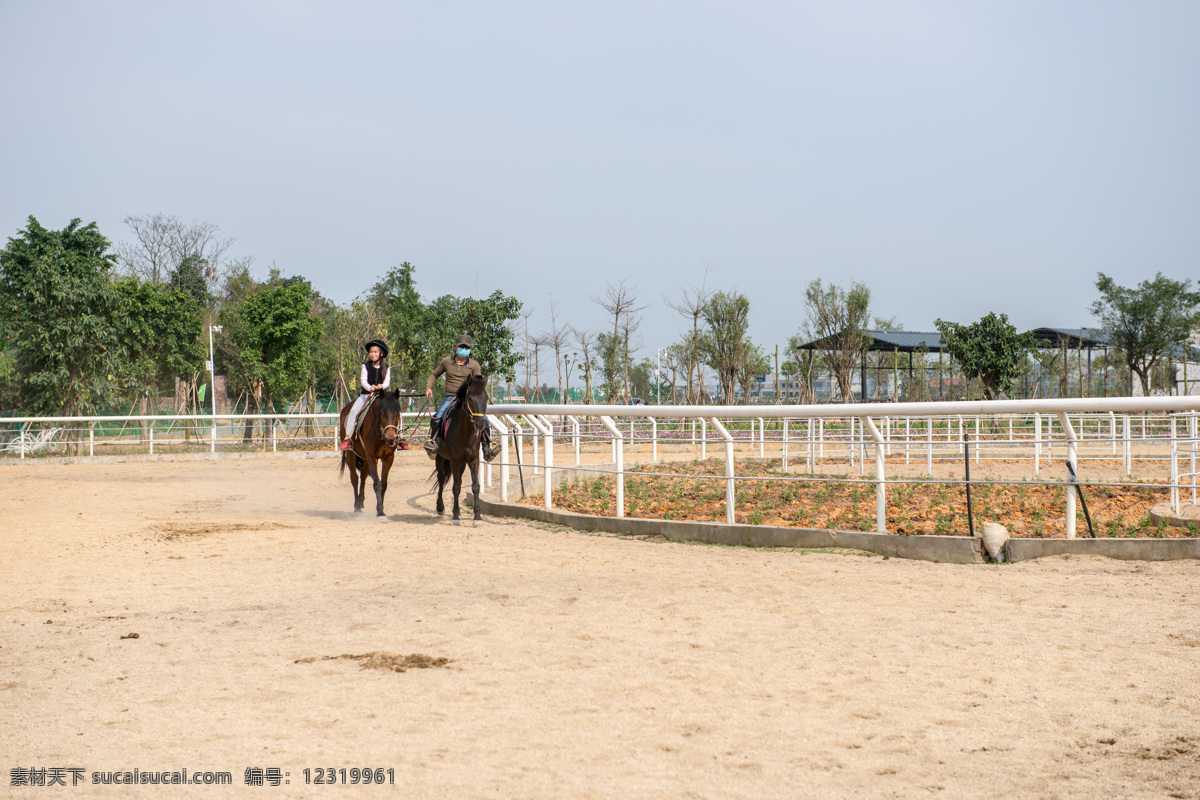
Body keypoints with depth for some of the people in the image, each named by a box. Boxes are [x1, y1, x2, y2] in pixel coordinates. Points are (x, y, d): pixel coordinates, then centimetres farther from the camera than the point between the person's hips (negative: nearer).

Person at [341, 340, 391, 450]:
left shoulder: (386, 368, 9)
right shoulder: (366, 366, 6)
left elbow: (387, 381, -3)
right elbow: (363, 380, -5)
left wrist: (382, 386, -26)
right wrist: (369, 387, -27)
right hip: (366, 394, -1)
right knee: (353, 410, -24)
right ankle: (347, 437, -18)